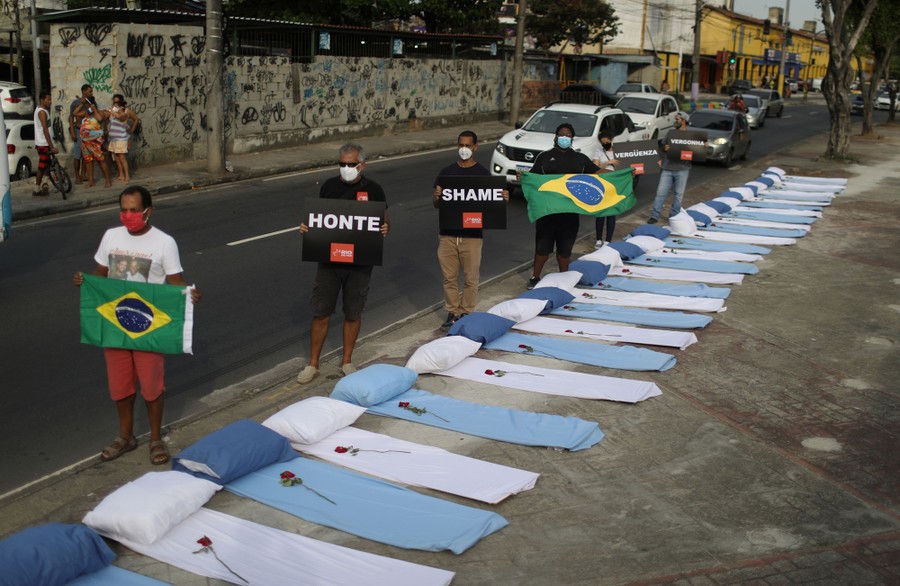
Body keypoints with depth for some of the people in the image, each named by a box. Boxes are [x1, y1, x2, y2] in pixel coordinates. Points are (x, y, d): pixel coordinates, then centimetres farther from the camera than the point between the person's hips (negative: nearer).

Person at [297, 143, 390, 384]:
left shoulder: (373, 190, -1)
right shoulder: (329, 186, 3)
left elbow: (383, 221, 7)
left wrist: (384, 229, -16)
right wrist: (307, 227, -9)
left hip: (359, 262, -1)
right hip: (329, 258, 1)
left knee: (353, 314, 10)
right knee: (321, 313, 3)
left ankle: (347, 361, 26)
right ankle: (313, 363, 16)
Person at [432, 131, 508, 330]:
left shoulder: (483, 173, 1)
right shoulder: (446, 172, 7)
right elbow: (436, 204, 8)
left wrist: (502, 199, -19)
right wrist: (437, 198, -15)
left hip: (472, 234, -2)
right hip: (448, 233, 2)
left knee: (470, 279, 3)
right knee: (449, 277, 7)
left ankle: (467, 314, 17)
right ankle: (452, 313, 20)